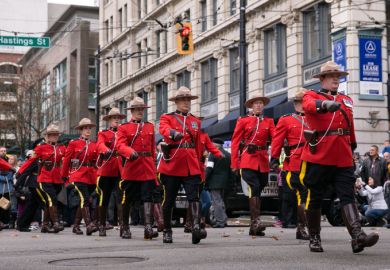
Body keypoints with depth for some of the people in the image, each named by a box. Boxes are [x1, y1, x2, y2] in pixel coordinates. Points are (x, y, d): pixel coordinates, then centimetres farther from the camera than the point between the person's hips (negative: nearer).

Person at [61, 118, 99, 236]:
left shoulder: (94, 145, 13)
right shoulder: (73, 143, 2)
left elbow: (97, 161, 12)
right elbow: (66, 160, 6)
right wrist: (64, 176, 8)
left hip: (91, 176, 4)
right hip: (78, 176, -4)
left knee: (83, 201, 9)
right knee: (85, 199, -19)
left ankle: (76, 226, 19)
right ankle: (89, 225, -28)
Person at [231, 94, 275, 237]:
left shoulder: (269, 121, 14)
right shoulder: (243, 120, 6)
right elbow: (235, 142, 4)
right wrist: (235, 163, -3)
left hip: (263, 162, 3)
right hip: (248, 161, -3)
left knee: (258, 191, 6)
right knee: (254, 189, -19)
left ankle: (254, 227, 11)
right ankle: (256, 220, -25)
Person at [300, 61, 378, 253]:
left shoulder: (347, 100, 19)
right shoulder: (311, 95, 4)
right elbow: (309, 105, -21)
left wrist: (352, 147, 29)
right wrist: (326, 104, -42)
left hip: (343, 159, 4)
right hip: (318, 157, -3)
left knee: (347, 196, -9)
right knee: (315, 198, 4)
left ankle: (358, 236, -21)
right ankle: (314, 238, 16)